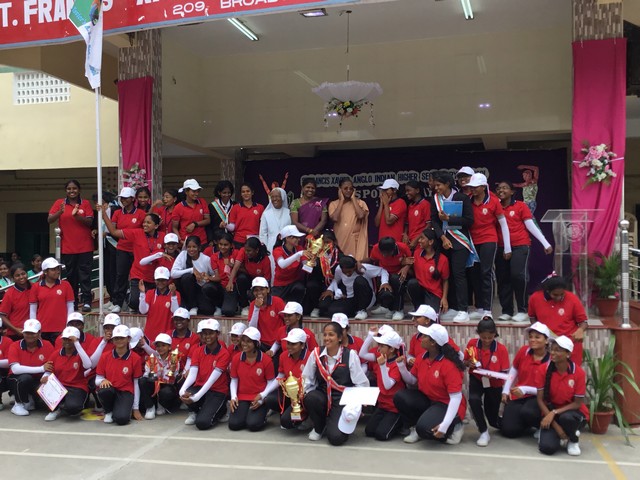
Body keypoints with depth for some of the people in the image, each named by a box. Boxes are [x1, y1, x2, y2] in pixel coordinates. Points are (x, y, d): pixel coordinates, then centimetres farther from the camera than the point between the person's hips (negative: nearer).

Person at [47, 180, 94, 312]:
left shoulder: (85, 203, 3)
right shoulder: (59, 203, 4)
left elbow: (90, 222, -5)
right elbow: (49, 220, -4)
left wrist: (77, 215, -21)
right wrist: (60, 212, -23)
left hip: (85, 247, -1)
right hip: (67, 247, 1)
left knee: (85, 275, -2)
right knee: (70, 276, 8)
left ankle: (86, 301, -2)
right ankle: (73, 301, 14)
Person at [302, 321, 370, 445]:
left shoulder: (350, 355, -9)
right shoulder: (316, 354, -1)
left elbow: (362, 384, -8)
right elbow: (306, 378, 5)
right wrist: (302, 393, -11)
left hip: (343, 399, -3)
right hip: (322, 396, 3)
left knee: (335, 437, -24)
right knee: (310, 398, -32)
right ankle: (319, 428, 0)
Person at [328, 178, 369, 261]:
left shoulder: (360, 203, 4)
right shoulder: (334, 204, 5)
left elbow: (361, 215, -16)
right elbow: (335, 218, -13)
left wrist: (353, 199, -6)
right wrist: (341, 200, -5)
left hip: (355, 241, -1)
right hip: (339, 240, 1)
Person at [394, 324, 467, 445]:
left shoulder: (449, 365, -25)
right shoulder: (421, 358, -3)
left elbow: (456, 397, -26)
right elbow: (412, 381, 10)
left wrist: (445, 425, -34)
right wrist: (401, 366, -9)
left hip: (447, 405, -7)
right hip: (427, 400, 7)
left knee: (425, 428, -32)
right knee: (400, 397, -17)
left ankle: (454, 427, -1)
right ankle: (416, 428, 4)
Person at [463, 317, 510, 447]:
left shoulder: (501, 349, -18)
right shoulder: (472, 343, -13)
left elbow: (505, 373, -14)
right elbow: (465, 361, 3)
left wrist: (493, 375, -35)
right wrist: (468, 363, -21)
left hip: (494, 383, -1)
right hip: (476, 379, 1)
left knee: (493, 420, 7)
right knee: (473, 400, -33)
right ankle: (484, 433, -15)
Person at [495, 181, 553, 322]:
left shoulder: (520, 206, 2)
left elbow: (531, 225, -1)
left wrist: (545, 243, -5)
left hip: (520, 246, -4)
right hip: (501, 248, 4)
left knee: (518, 275, -16)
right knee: (502, 279, 4)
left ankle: (523, 311, -5)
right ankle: (506, 311, 14)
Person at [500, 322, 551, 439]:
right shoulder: (524, 351, -2)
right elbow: (513, 371, 12)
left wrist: (525, 389, -22)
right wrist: (505, 390, 4)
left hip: (537, 397, -4)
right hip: (517, 396, 4)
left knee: (527, 412, -38)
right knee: (509, 430, -12)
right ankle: (528, 423, 23)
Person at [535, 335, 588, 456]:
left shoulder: (579, 372, -17)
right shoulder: (543, 369, -13)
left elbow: (578, 403, -12)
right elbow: (540, 399, -10)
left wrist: (554, 412, -23)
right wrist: (555, 425, -17)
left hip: (572, 411, -1)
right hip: (550, 412, 1)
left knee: (567, 417, -39)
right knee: (547, 447, -23)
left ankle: (573, 440, -2)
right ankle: (560, 434, 15)